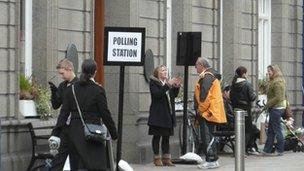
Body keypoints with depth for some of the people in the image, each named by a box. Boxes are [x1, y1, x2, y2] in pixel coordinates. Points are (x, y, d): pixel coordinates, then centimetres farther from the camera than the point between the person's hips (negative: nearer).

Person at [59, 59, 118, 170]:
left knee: (75, 166, 11)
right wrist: (114, 133, 5)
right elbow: (105, 115, -6)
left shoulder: (71, 89, 3)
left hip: (74, 133, 5)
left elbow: (64, 113, 2)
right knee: (96, 166, -4)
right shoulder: (98, 90, -8)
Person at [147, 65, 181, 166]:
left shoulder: (168, 82, 15)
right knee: (157, 136, -1)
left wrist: (177, 86, -3)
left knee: (166, 137, 7)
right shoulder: (153, 82, -3)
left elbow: (174, 95, 14)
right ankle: (157, 158, 4)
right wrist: (168, 85, -24)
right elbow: (157, 94, -19)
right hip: (158, 114, -6)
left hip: (168, 114, 6)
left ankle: (166, 159, 10)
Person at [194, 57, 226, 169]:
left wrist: (200, 109, -14)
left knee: (207, 137, -9)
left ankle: (211, 161, -10)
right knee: (209, 136, 14)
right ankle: (214, 160, 18)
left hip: (207, 112, -11)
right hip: (211, 112, 11)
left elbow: (204, 95, -22)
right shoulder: (211, 75, 19)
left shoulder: (206, 76, -14)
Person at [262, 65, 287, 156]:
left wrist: (268, 105, -16)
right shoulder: (273, 81, 18)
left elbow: (278, 97, -21)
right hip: (275, 108, 11)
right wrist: (268, 105, 12)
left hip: (276, 108, -11)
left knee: (277, 130, -4)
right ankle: (267, 150, 13)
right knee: (270, 130, 11)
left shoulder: (277, 82, -15)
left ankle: (280, 151, 1)